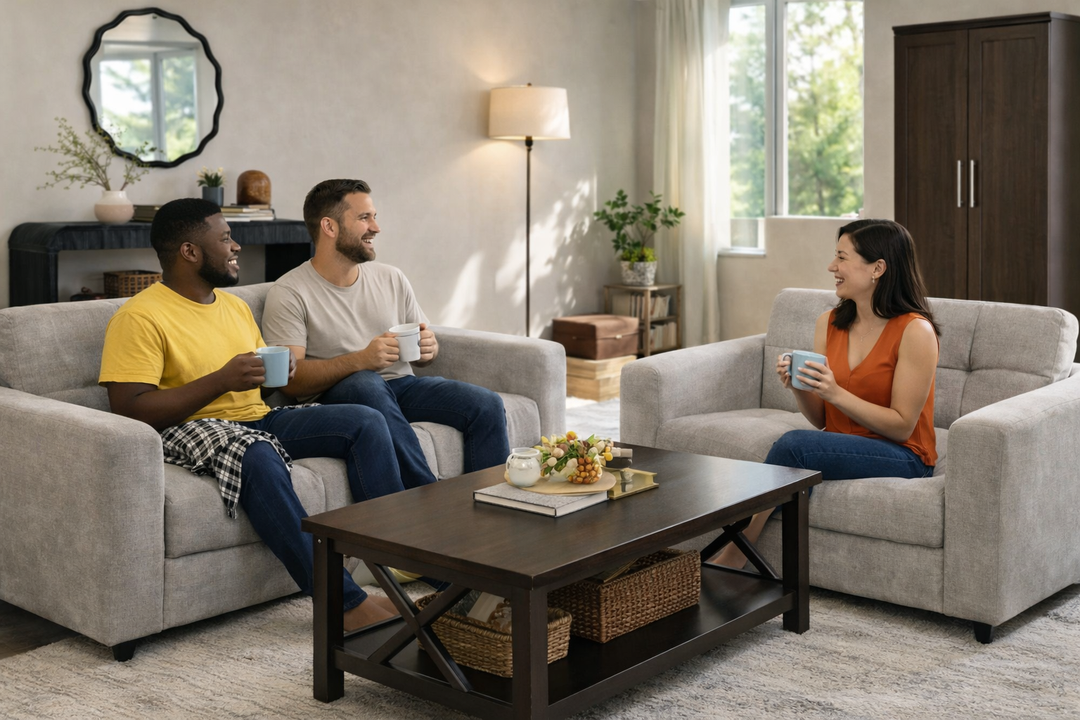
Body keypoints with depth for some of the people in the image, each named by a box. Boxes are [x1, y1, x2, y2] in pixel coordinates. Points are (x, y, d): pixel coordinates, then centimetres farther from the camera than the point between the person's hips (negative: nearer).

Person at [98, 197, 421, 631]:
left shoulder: (235, 306, 17)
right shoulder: (140, 318, -9)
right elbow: (129, 410, -19)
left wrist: (279, 369, 0)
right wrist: (221, 380, -22)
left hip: (258, 419, 8)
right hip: (192, 430, -8)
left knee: (366, 421, -8)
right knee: (257, 455, -40)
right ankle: (345, 604, -37)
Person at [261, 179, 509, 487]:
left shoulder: (392, 279, 14)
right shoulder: (289, 293, -4)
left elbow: (422, 352, 21)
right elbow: (291, 380, -14)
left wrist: (429, 349, -6)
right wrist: (360, 360, -27)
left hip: (401, 386, 5)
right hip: (335, 395, -5)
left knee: (488, 404, -17)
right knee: (367, 383, -39)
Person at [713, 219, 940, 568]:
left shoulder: (915, 331, -13)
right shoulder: (829, 323, 6)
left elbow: (902, 426, -13)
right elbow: (820, 419, 8)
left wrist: (836, 393, -23)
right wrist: (798, 388, -14)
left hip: (903, 458, -5)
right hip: (842, 448, 5)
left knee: (792, 444, -29)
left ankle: (730, 558, -17)